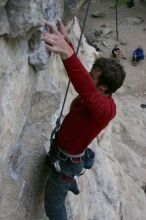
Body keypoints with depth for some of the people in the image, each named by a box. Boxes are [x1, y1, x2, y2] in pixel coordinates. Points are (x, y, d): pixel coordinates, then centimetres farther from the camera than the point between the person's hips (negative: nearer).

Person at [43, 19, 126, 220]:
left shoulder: (106, 108, -37)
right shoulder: (97, 95, -11)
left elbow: (87, 91, -60)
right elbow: (78, 69, -7)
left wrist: (67, 53, -74)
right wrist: (67, 43, -25)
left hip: (66, 161, -9)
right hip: (60, 149, 9)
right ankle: (70, 183, 76)